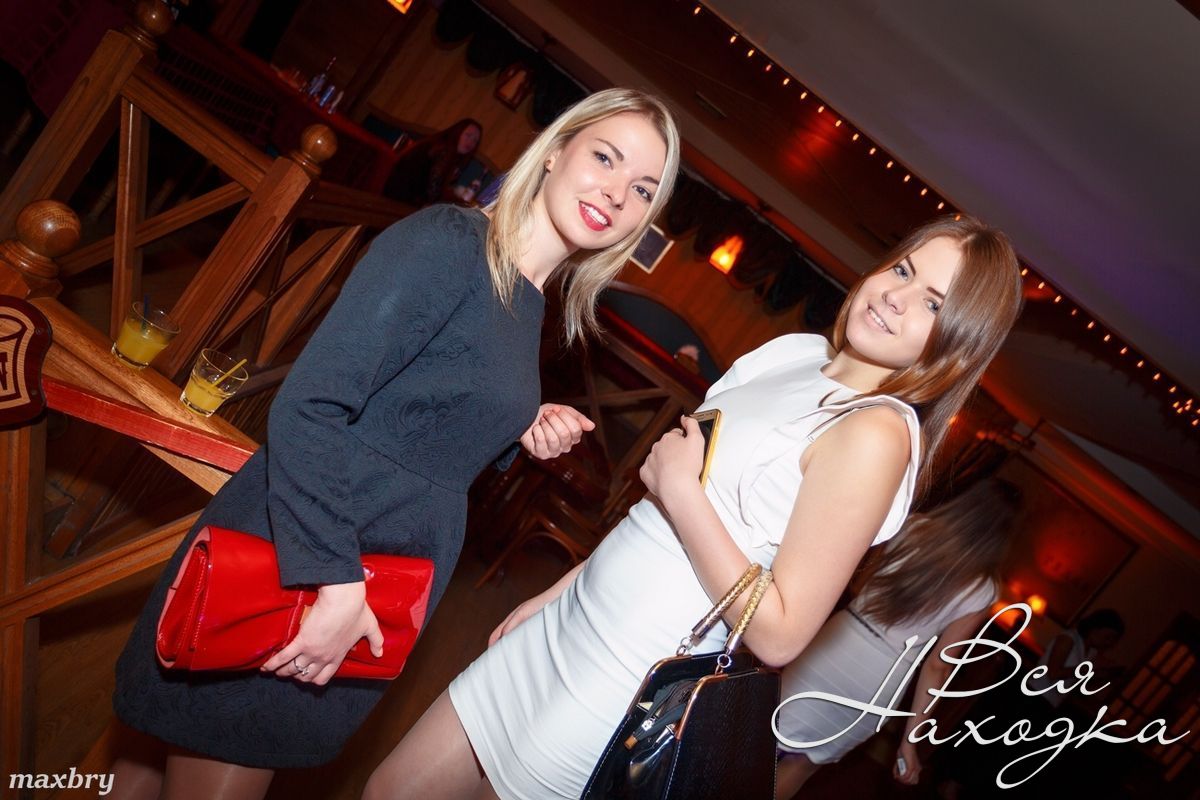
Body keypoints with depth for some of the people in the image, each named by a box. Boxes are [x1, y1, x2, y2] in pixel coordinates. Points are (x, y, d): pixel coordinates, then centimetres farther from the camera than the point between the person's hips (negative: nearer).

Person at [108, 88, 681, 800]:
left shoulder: (532, 310, 9)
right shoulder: (446, 242, -16)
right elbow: (308, 407, -24)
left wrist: (525, 432, -1)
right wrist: (338, 582, -24)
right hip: (288, 565, -7)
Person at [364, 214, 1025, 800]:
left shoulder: (877, 434, -20)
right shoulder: (794, 351, 4)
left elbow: (779, 635, -23)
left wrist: (682, 489, -20)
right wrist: (560, 589, 16)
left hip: (631, 690, -7)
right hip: (564, 629, 7)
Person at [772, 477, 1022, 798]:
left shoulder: (914, 527, -6)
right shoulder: (982, 591, -8)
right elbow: (938, 666, -5)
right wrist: (910, 738, 2)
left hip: (838, 645, 0)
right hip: (880, 683, 0)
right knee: (800, 765, 20)